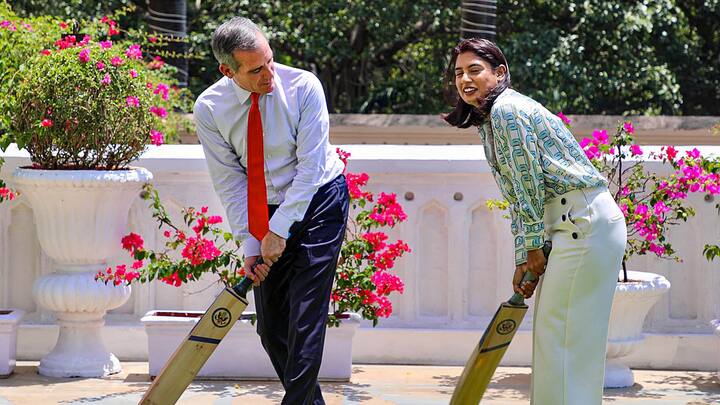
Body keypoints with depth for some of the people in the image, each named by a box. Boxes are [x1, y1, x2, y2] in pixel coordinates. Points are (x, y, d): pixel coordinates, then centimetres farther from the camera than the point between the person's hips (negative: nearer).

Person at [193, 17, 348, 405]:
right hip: (267, 209, 4)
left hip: (318, 200, -4)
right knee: (270, 323, 4)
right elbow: (230, 183, -6)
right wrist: (250, 244, -11)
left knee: (305, 314, -14)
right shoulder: (210, 109, -12)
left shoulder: (303, 87, -20)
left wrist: (279, 230, -21)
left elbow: (310, 167, -20)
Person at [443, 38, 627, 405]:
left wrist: (534, 247, -6)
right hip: (574, 223, 10)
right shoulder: (488, 121, 18)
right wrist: (523, 259, 12)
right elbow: (516, 197, 18)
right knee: (549, 330, 13)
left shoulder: (507, 110, -12)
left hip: (584, 222, -10)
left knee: (561, 333, -9)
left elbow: (530, 182, -13)